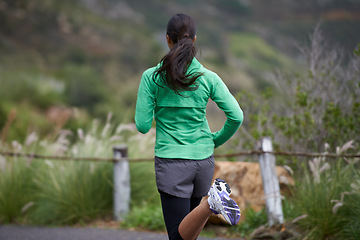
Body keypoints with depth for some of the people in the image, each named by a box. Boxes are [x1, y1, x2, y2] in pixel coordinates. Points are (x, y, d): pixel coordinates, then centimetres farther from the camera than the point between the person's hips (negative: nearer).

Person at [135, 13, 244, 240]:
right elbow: (236, 116, -8)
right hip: (203, 160, 3)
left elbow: (143, 125, -9)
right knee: (189, 213, 28)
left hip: (171, 163, -3)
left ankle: (212, 202, -29)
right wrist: (216, 141, 10)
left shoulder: (151, 77, -9)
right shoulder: (208, 77, -5)